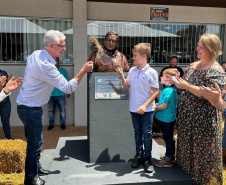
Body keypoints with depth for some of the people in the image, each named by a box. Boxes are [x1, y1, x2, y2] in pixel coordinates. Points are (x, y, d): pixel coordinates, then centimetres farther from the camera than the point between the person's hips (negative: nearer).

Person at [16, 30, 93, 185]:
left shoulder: (36, 54, 2)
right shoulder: (46, 66, -28)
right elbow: (68, 88, -28)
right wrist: (83, 71, -25)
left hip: (28, 105, 10)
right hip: (30, 109, -10)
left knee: (37, 140, 22)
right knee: (35, 143, 4)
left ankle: (36, 167, 39)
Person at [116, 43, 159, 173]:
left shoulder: (151, 72, -12)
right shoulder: (132, 71, 3)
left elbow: (155, 91, -12)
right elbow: (126, 86, 13)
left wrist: (145, 106, -19)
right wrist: (121, 75, -2)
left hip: (147, 109, -5)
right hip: (134, 108, 5)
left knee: (147, 133, 4)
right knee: (137, 132, 16)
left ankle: (147, 158, 19)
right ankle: (139, 155, 31)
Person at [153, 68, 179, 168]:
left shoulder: (167, 90, -23)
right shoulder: (173, 89, 7)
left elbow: (164, 106, -24)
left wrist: (155, 108, -9)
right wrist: (157, 105, 11)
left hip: (166, 118, -9)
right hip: (171, 117, 9)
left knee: (168, 138, 2)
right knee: (169, 137, 21)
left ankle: (168, 160, 14)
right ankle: (171, 155, 36)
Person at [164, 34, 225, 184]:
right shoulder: (193, 66, 9)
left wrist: (187, 86, -23)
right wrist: (176, 81, 0)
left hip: (204, 119, -7)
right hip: (187, 115, 8)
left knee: (202, 151, 7)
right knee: (187, 147, 20)